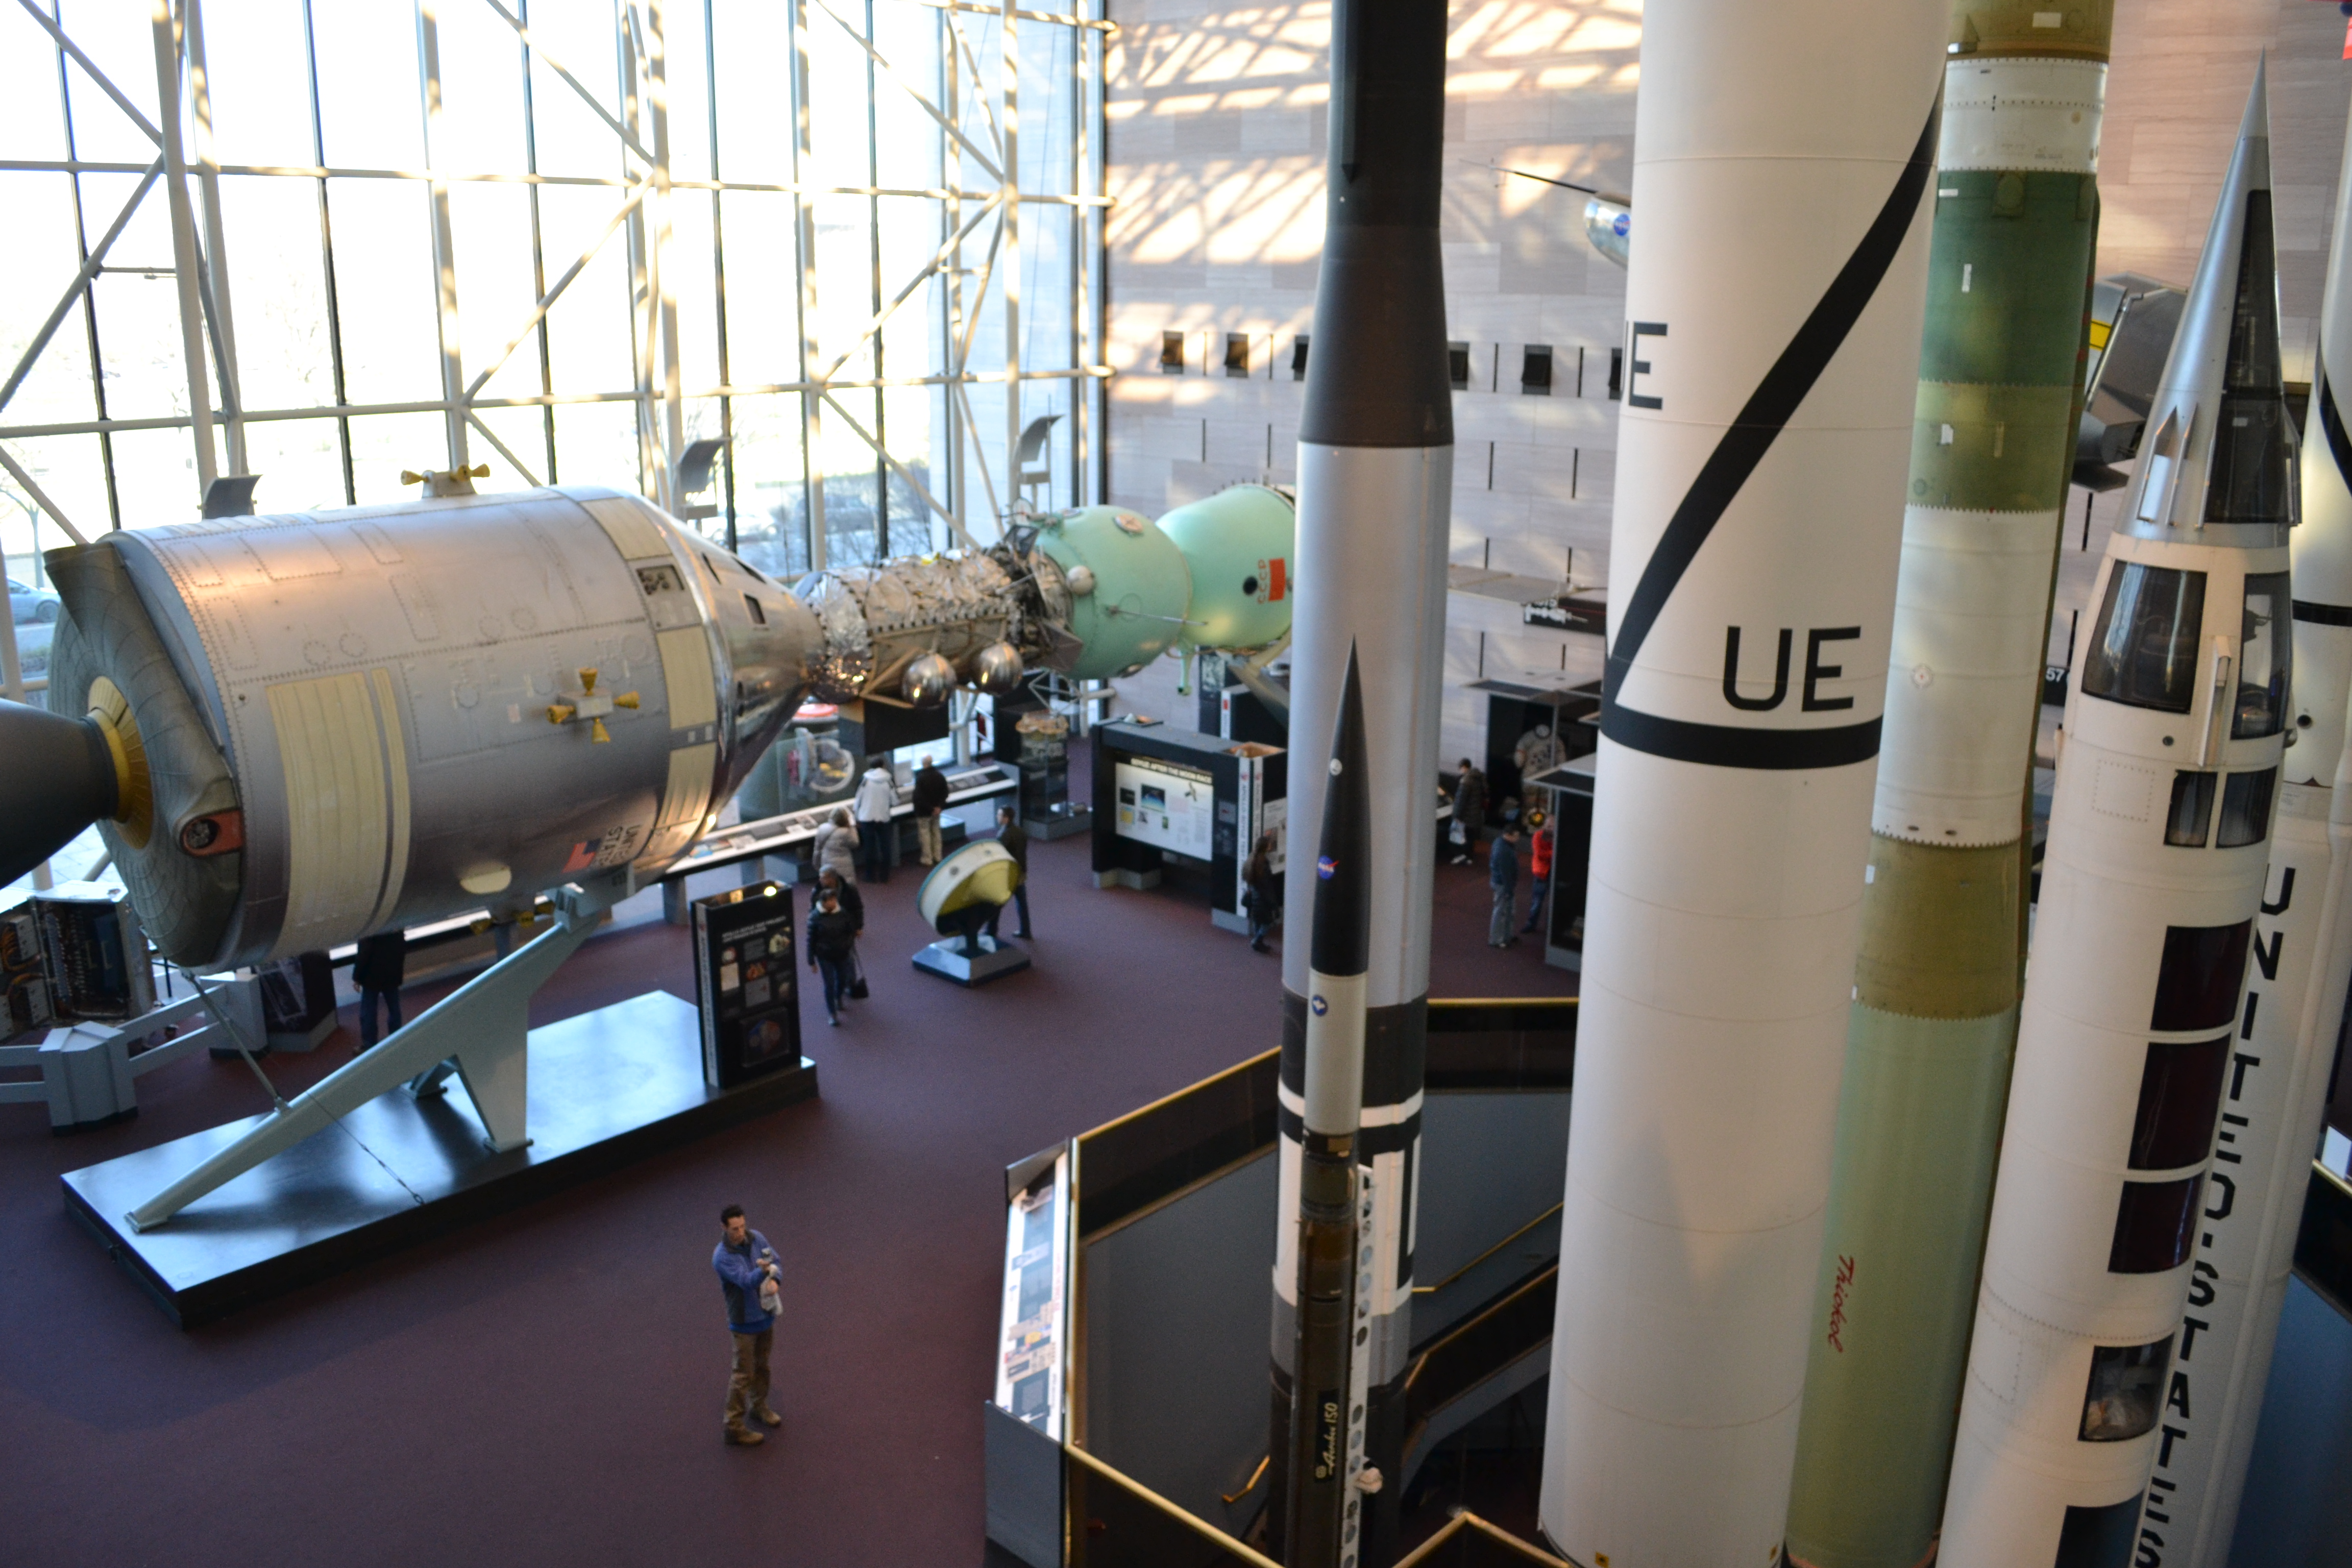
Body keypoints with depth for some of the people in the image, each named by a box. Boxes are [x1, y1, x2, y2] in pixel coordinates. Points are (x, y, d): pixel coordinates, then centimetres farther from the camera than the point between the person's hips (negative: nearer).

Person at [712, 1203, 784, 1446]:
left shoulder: (756, 1238, -8)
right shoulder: (722, 1257, -25)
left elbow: (776, 1262, -1)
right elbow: (746, 1281, -34)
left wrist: (774, 1280, -23)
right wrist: (762, 1271, -55)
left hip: (766, 1313, 6)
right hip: (745, 1321, -6)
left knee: (761, 1365, 22)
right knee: (743, 1373, 1)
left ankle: (759, 1407, 42)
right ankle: (735, 1427, 12)